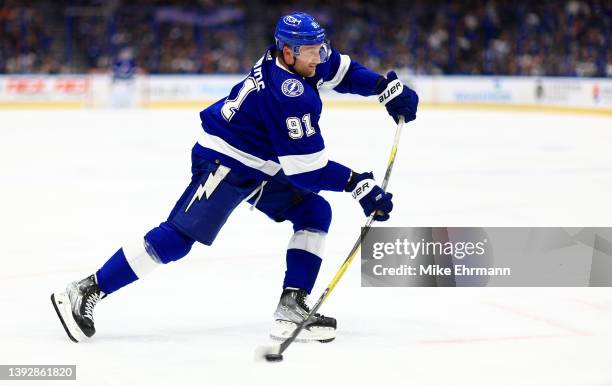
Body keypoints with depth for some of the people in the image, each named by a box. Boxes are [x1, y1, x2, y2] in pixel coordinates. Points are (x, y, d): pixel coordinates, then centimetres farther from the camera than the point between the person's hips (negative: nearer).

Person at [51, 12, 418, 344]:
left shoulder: (295, 57, -2)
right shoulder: (290, 94, -28)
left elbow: (340, 69, 20)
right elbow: (305, 168, -26)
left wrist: (387, 86, 7)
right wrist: (359, 184, -21)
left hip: (261, 166, 10)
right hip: (223, 162, -10)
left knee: (315, 213, 3)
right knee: (180, 236, -15)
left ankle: (291, 310, -2)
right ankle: (87, 291, -12)